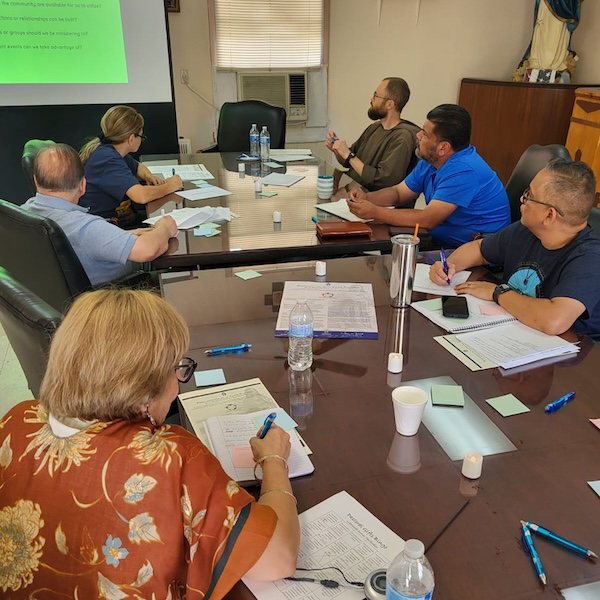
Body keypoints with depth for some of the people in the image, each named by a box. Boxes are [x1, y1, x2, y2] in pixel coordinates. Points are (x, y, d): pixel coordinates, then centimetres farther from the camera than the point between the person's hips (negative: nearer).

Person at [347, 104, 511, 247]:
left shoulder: (463, 170, -24)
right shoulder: (429, 161, 5)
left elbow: (427, 220, -27)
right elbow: (398, 193, 15)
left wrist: (374, 212, -23)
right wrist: (367, 198, -5)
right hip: (441, 241, 8)